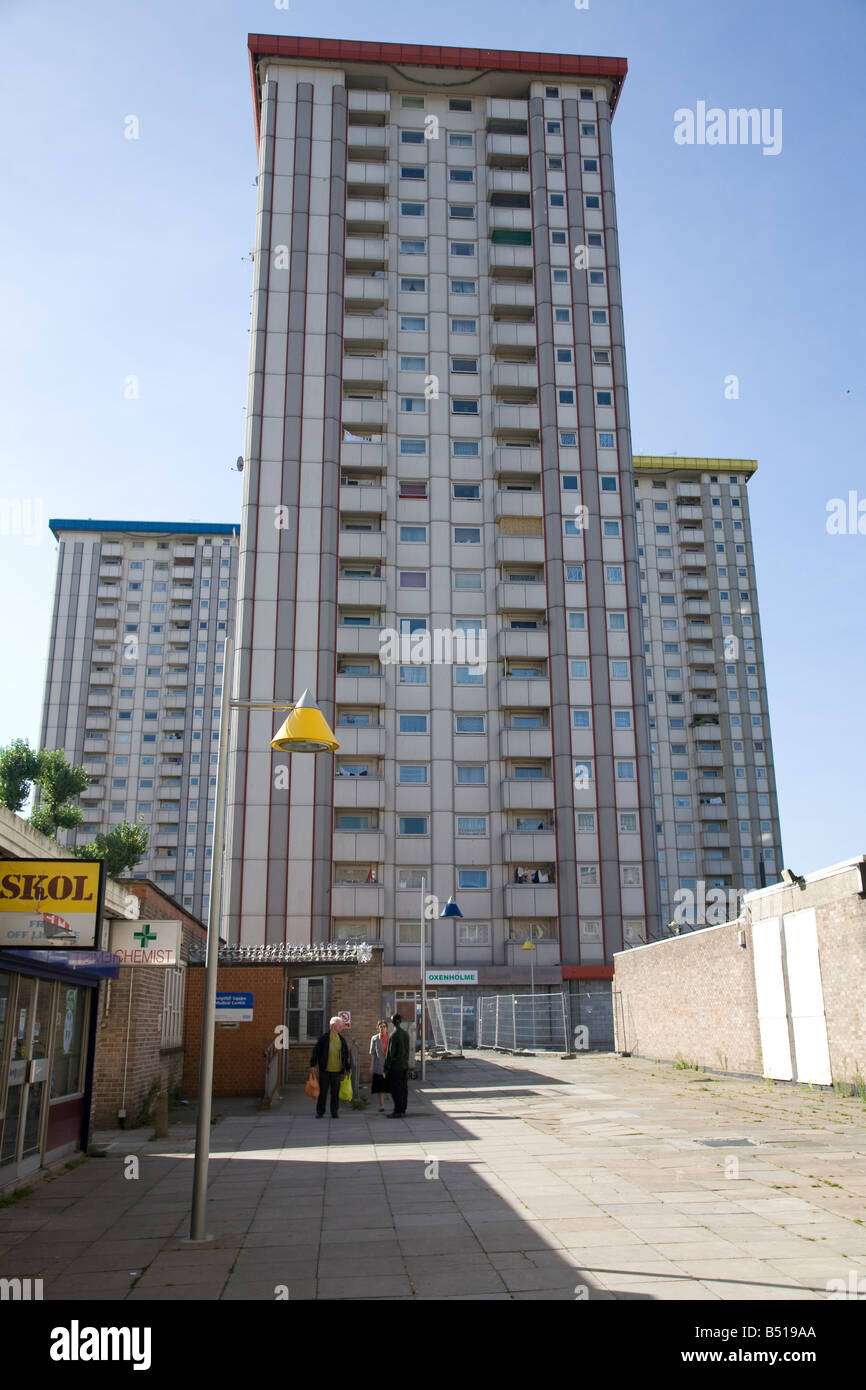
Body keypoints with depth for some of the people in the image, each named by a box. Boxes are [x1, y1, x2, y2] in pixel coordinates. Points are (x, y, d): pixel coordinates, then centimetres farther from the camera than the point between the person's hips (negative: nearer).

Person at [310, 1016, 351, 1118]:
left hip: (337, 1071, 3)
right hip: (324, 1070, -3)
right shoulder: (324, 1038, -5)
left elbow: (346, 1054, 14)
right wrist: (313, 1065, -5)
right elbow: (316, 1051, -3)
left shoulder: (342, 1040, 7)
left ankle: (335, 1112, 18)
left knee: (335, 1092, 7)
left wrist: (348, 1068, 12)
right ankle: (320, 1112, 17)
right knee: (322, 1091, 6)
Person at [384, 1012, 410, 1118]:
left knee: (396, 1090, -3)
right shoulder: (406, 1034, 7)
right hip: (405, 1065, 7)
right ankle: (402, 1109, 18)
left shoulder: (394, 1035, -15)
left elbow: (390, 1053, -15)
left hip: (396, 1066, -7)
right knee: (404, 1088, 11)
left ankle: (397, 1112, -1)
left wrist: (386, 1067, -9)